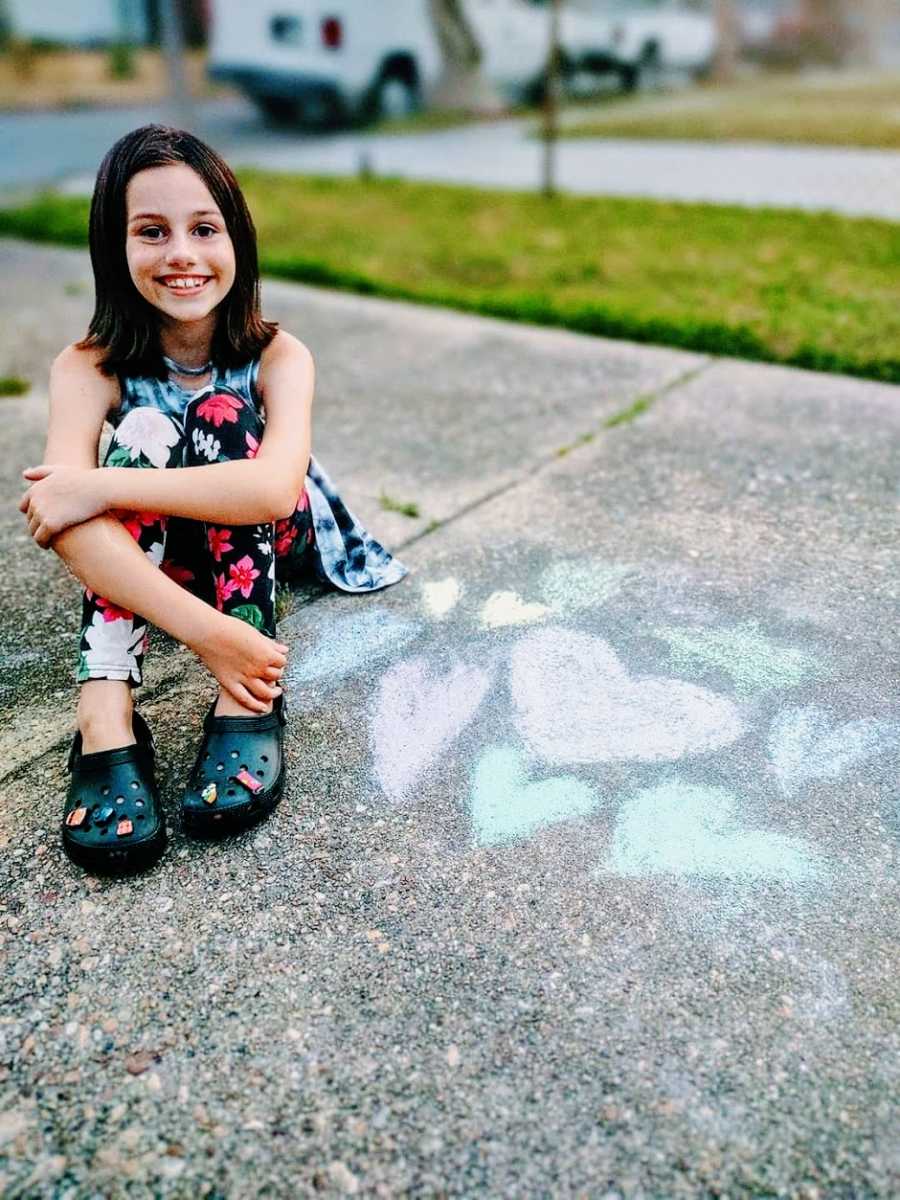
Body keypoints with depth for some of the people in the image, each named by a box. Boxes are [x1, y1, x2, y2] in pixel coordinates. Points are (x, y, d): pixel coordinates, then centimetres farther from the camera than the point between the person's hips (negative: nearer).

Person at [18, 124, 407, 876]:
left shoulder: (277, 357, -19)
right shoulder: (91, 369, -19)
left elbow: (274, 488, -39)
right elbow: (66, 520, -36)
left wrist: (103, 487, -40)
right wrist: (209, 631, -49)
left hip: (270, 542, 0)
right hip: (154, 554, 1)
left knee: (223, 416, -28)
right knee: (144, 429, -28)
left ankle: (247, 704, -35)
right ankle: (107, 715, -39)